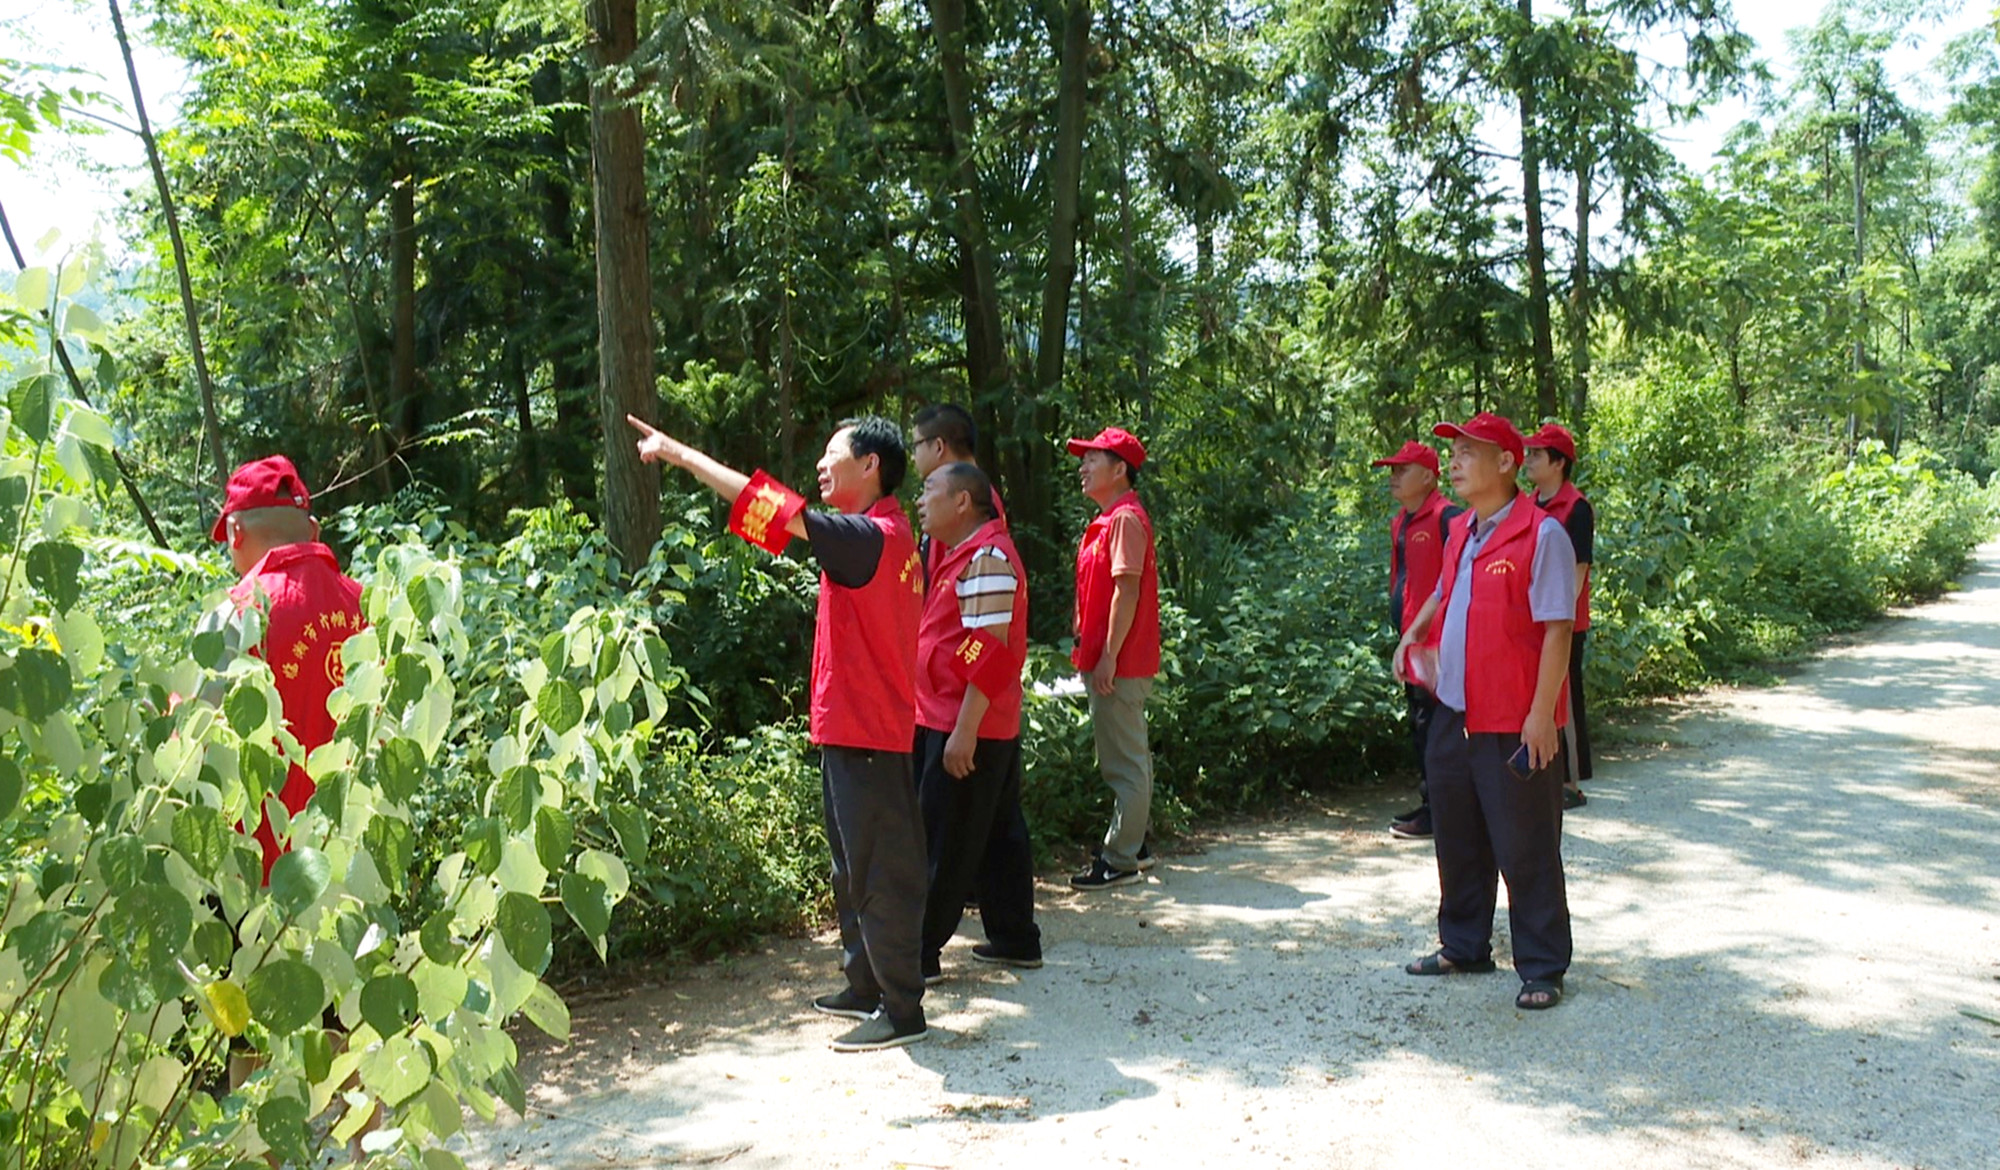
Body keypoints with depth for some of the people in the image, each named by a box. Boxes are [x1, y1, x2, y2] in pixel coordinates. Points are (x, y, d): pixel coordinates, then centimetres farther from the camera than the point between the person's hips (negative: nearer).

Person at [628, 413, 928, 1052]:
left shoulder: (871, 536, -19)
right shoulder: (888, 536, 12)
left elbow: (773, 508, -24)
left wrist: (680, 453, -17)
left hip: (865, 730, -10)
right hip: (853, 726, 10)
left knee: (882, 871, -3)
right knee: (855, 866, 18)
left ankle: (902, 1010, 5)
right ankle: (867, 987, 30)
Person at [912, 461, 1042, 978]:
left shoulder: (987, 557, -17)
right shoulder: (958, 553, 15)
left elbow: (990, 652, -23)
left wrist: (964, 730, -24)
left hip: (967, 730, -10)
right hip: (996, 729, 10)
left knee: (941, 844, -2)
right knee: (999, 834, 15)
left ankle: (919, 954, 5)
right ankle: (1017, 941, 24)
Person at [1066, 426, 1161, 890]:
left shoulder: (1126, 519, -15)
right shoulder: (1108, 520, 16)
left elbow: (1127, 590, -21)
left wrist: (1109, 656, -22)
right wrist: (1088, 648, 20)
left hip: (1119, 664, -11)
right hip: (1108, 659, 11)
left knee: (1124, 761, -4)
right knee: (1128, 758, 17)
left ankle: (1119, 859, 2)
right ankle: (1133, 845, 26)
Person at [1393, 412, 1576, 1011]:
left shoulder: (1540, 534, -13)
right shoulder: (1460, 532, 11)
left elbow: (1557, 629, -16)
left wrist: (1541, 714, -20)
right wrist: (1413, 635, 15)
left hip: (1515, 724, -8)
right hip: (1454, 713, 8)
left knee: (1525, 849, 2)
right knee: (1458, 839, 17)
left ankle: (1542, 968, 15)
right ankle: (1464, 946, 32)